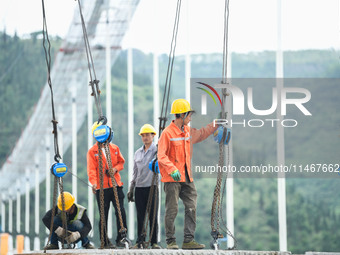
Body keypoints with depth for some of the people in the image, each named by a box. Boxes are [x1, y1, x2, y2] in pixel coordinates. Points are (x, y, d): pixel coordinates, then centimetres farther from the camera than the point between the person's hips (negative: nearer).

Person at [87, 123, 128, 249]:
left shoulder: (114, 148, 12)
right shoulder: (92, 151, 1)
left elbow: (121, 162, 19)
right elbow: (91, 169, -8)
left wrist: (116, 168, -4)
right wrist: (94, 183, -24)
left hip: (116, 185, 2)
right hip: (101, 187, -2)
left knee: (121, 212, -7)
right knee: (104, 216, 2)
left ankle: (120, 238, 2)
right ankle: (105, 242, 9)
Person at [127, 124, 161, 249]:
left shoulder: (157, 150, 1)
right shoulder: (138, 153, 16)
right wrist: (131, 189, 17)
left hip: (152, 186, -4)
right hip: (139, 188, 4)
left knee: (153, 216, -3)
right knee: (140, 216, 4)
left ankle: (154, 242, 2)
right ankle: (140, 241, 8)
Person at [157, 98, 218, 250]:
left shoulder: (188, 131, 13)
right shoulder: (167, 133, -11)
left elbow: (201, 134, 33)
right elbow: (161, 156, -16)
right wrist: (172, 169, -28)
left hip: (186, 178, 7)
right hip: (172, 179, -7)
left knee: (191, 207, 2)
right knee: (172, 210, -3)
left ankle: (188, 240, 5)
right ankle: (170, 241, 5)